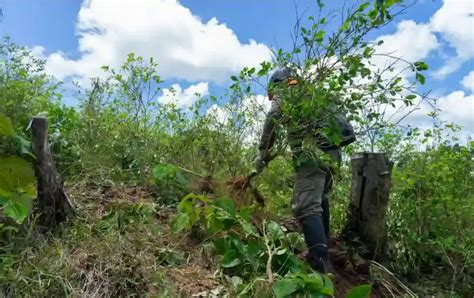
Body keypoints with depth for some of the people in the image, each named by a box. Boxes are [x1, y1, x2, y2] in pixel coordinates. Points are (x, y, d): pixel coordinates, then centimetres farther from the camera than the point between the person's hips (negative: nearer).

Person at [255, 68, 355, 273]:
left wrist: (263, 153, 1)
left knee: (307, 207, -11)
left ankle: (321, 262, -18)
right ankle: (322, 246, 33)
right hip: (332, 152, 8)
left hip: (312, 154, -8)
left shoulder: (284, 93, 9)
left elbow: (272, 120, -6)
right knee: (320, 200, 24)